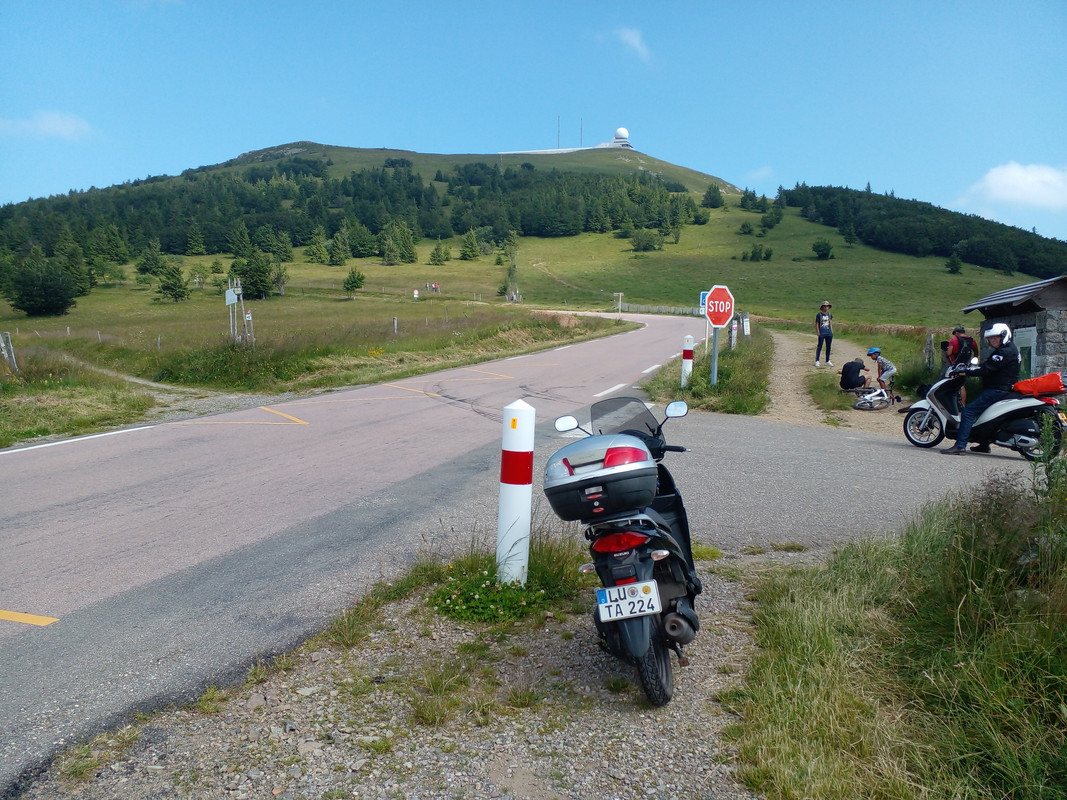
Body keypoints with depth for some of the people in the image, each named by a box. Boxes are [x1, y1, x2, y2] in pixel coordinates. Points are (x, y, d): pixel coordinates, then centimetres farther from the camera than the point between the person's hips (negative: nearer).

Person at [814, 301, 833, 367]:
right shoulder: (819, 315, -3)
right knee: (819, 347, -3)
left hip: (829, 333, 5)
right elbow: (817, 324, -3)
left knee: (828, 347, 9)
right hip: (822, 333, -5)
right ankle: (817, 361, 4)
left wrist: (832, 332, 12)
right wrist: (818, 333, -10)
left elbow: (830, 324, 18)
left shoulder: (829, 314, 11)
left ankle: (828, 361, 18)